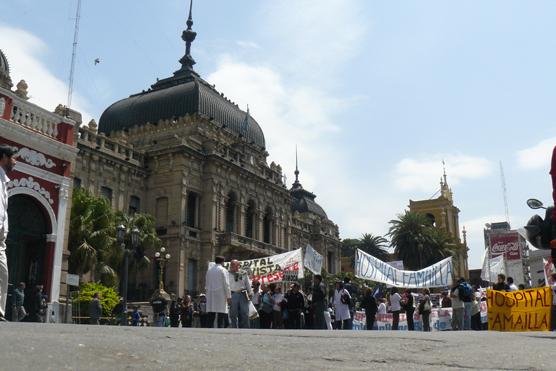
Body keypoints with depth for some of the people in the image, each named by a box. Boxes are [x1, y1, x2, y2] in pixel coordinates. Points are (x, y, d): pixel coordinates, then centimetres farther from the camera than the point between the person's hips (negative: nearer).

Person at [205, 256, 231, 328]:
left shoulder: (209, 270, 13)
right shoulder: (223, 270, -4)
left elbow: (207, 284, 17)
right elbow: (226, 284, -8)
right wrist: (229, 297, -5)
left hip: (210, 295, 6)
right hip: (221, 295, -5)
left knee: (211, 317, 6)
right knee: (221, 316, -6)